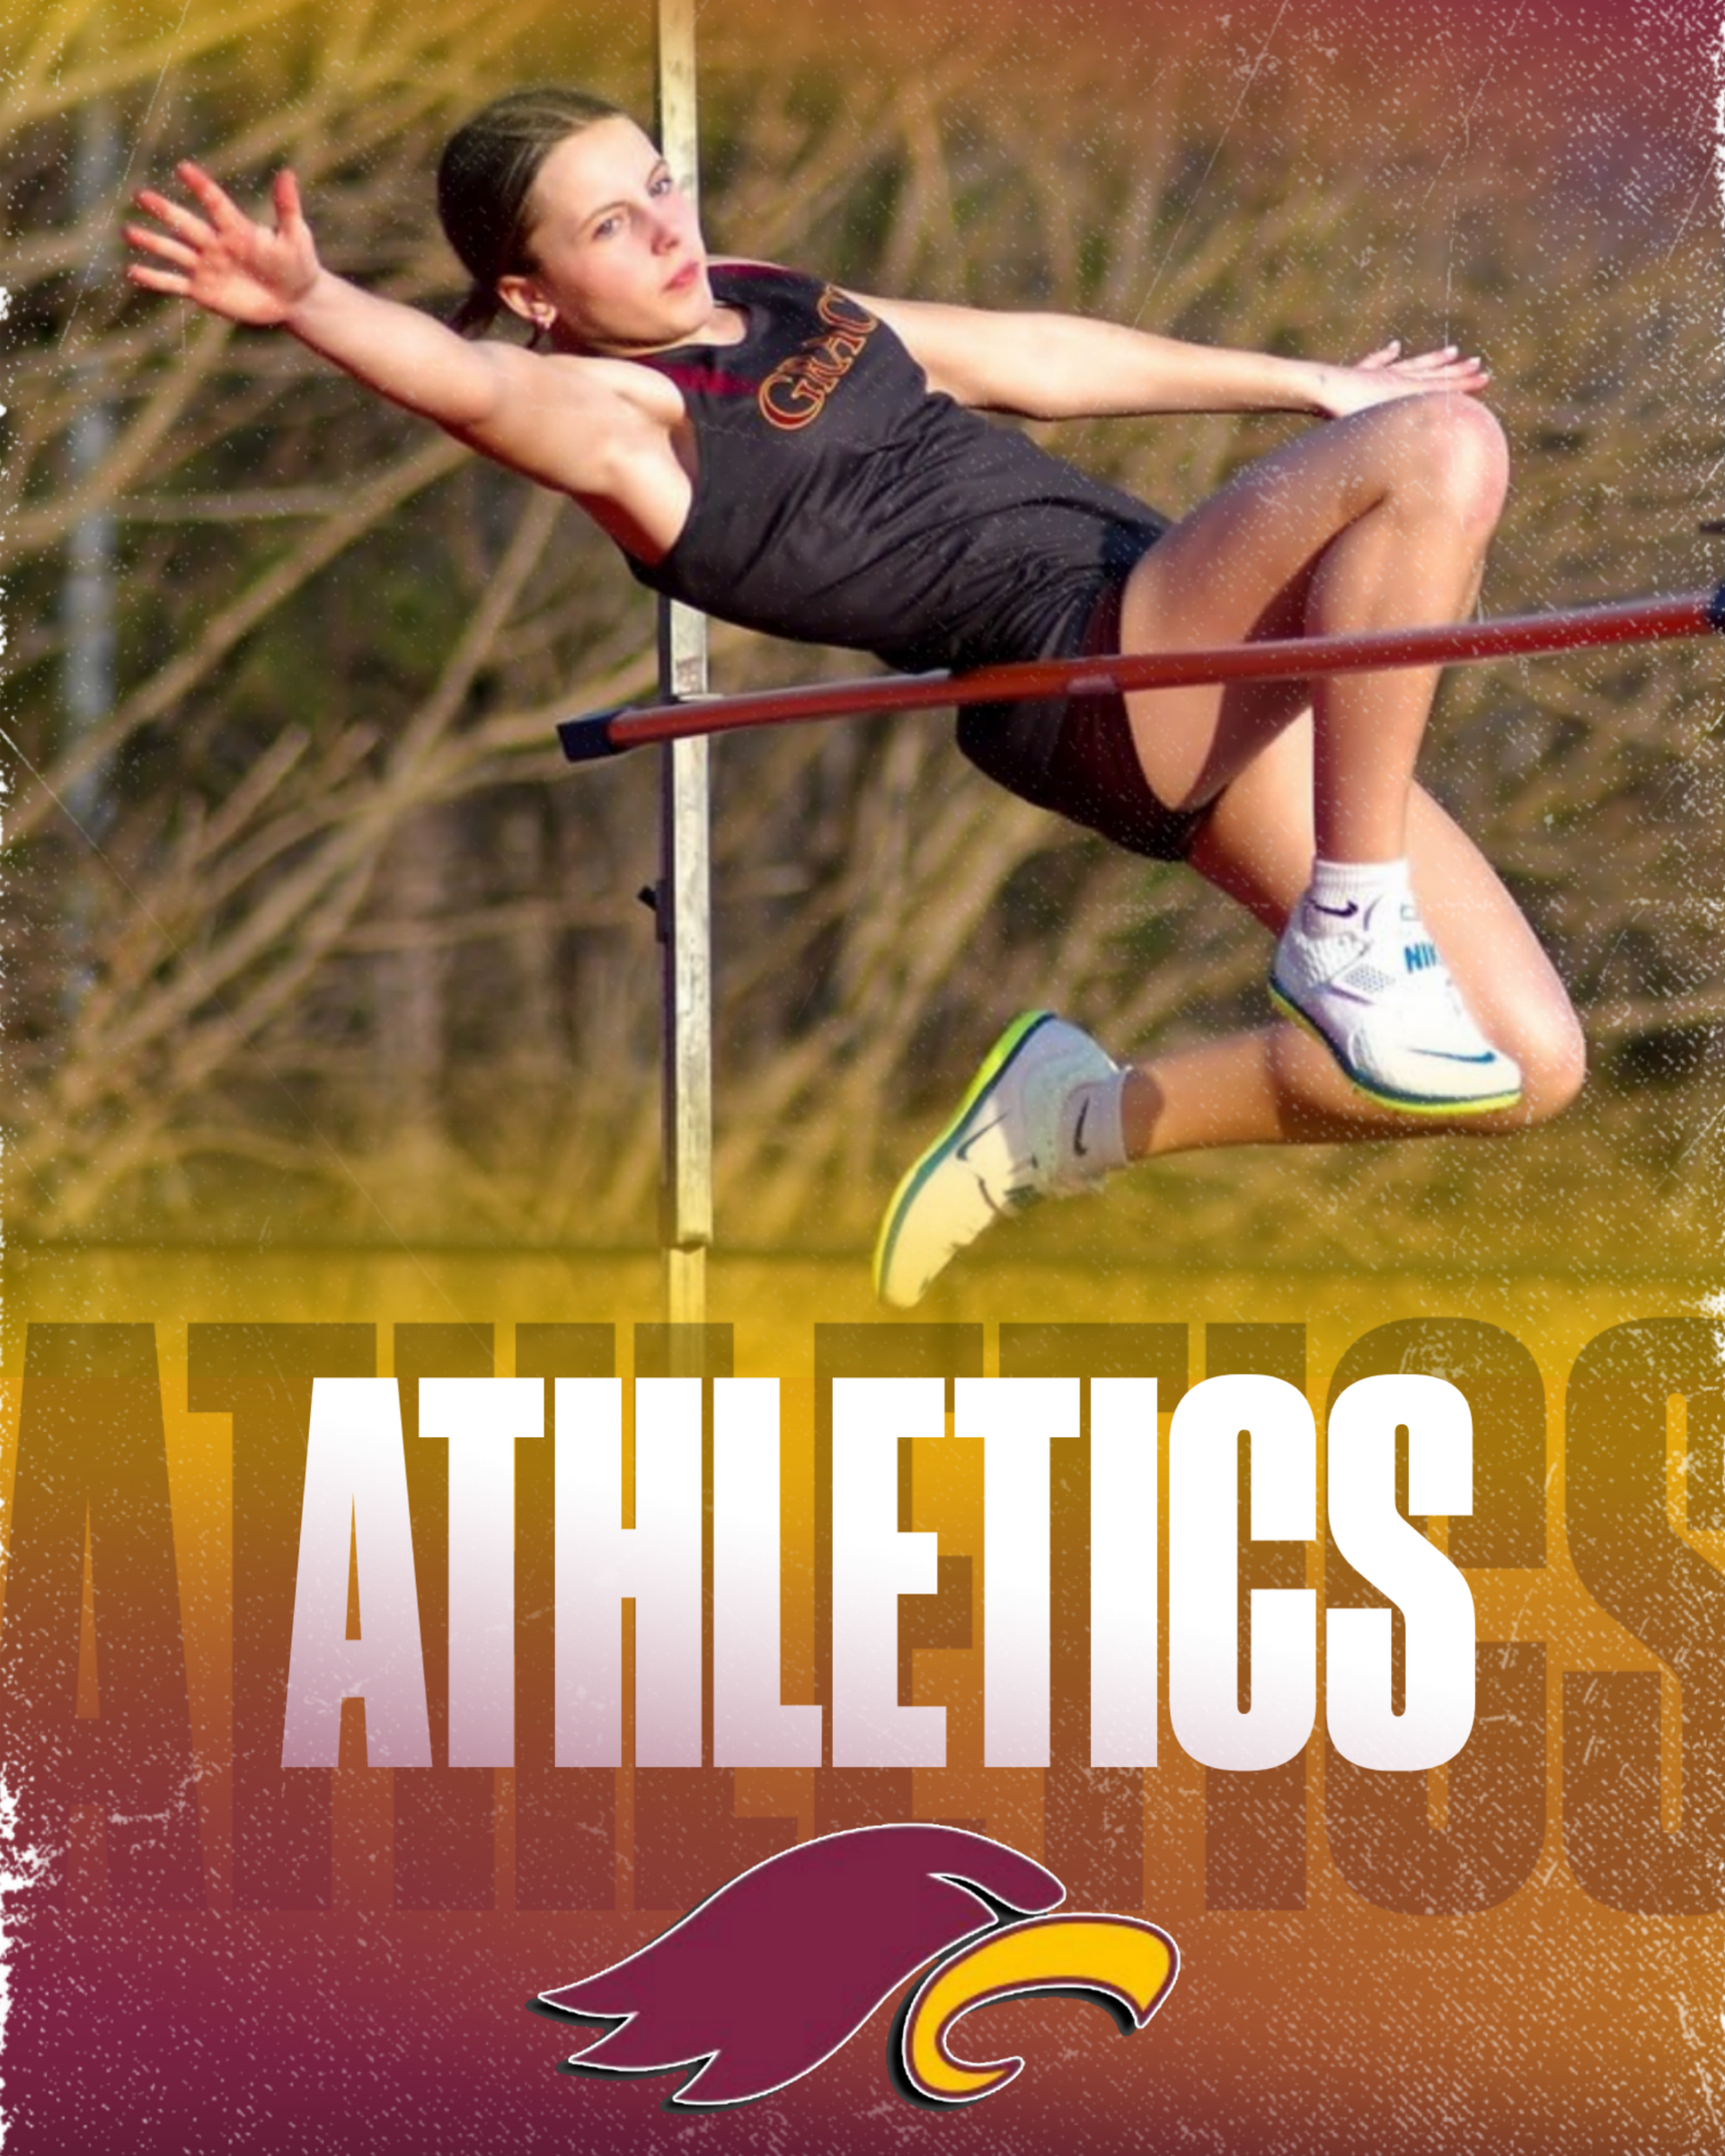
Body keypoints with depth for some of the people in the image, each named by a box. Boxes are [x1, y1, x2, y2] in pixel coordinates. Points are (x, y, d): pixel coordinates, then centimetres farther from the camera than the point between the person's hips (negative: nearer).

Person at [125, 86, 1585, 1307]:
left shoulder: (781, 308, 16)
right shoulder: (615, 418, -9)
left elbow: (1038, 360, 27)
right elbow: (474, 384, -31)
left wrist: (1313, 385, 33)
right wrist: (313, 304, -52)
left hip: (1222, 691, 8)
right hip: (1097, 676, -8)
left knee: (1529, 1065, 4)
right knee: (1440, 449, -27)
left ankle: (1085, 1120, 16)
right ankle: (1351, 940, -24)